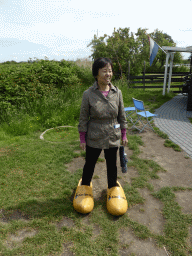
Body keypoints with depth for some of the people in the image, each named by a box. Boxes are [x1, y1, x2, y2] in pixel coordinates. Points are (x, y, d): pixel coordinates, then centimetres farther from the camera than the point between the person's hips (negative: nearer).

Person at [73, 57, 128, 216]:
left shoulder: (117, 92, -6)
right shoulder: (88, 94, -13)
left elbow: (122, 115, 3)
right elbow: (83, 118, -6)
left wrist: (124, 135, 7)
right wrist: (82, 139, -4)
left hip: (113, 137, 2)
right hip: (94, 138, -1)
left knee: (112, 164, 17)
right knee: (90, 164, 16)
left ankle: (113, 187, 45)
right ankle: (85, 185, 45)